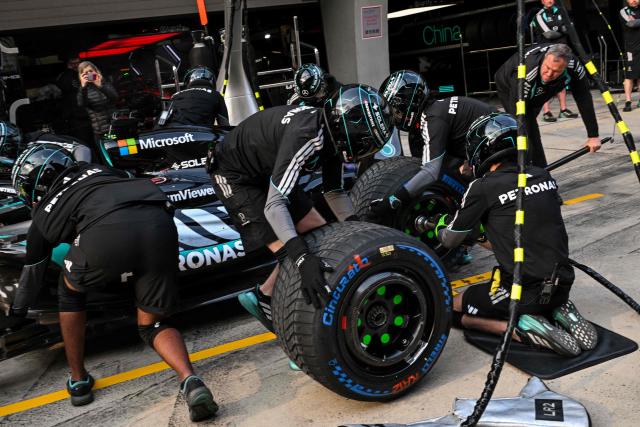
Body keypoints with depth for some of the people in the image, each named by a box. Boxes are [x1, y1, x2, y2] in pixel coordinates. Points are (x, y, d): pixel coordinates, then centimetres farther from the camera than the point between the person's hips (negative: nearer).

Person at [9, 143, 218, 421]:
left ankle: (78, 381, 37)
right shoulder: (98, 171, 38)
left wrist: (16, 315, 62)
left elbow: (31, 278, 42)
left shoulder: (44, 216, 30)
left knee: (70, 291, 31)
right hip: (161, 225, 3)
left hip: (107, 232, -3)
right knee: (153, 326, 20)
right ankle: (190, 382, -5)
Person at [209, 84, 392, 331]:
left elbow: (334, 191, 2)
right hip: (235, 177, -9)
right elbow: (274, 204, -41)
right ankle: (264, 300, 9)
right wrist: (302, 258, -49)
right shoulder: (306, 136, -35)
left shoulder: (332, 133, -9)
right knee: (291, 255, -18)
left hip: (269, 173, 9)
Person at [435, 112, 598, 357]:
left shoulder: (483, 188, -11)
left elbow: (450, 241, 4)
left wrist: (440, 226, 27)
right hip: (562, 285, 7)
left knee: (453, 310, 14)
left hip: (524, 290, -7)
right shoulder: (543, 176, 6)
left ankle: (525, 327, -6)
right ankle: (558, 311, 9)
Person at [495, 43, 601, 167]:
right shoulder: (526, 73, -44)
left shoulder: (574, 66, -31)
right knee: (530, 133, -18)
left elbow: (584, 100, -22)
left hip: (536, 93, 5)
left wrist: (593, 135, -22)